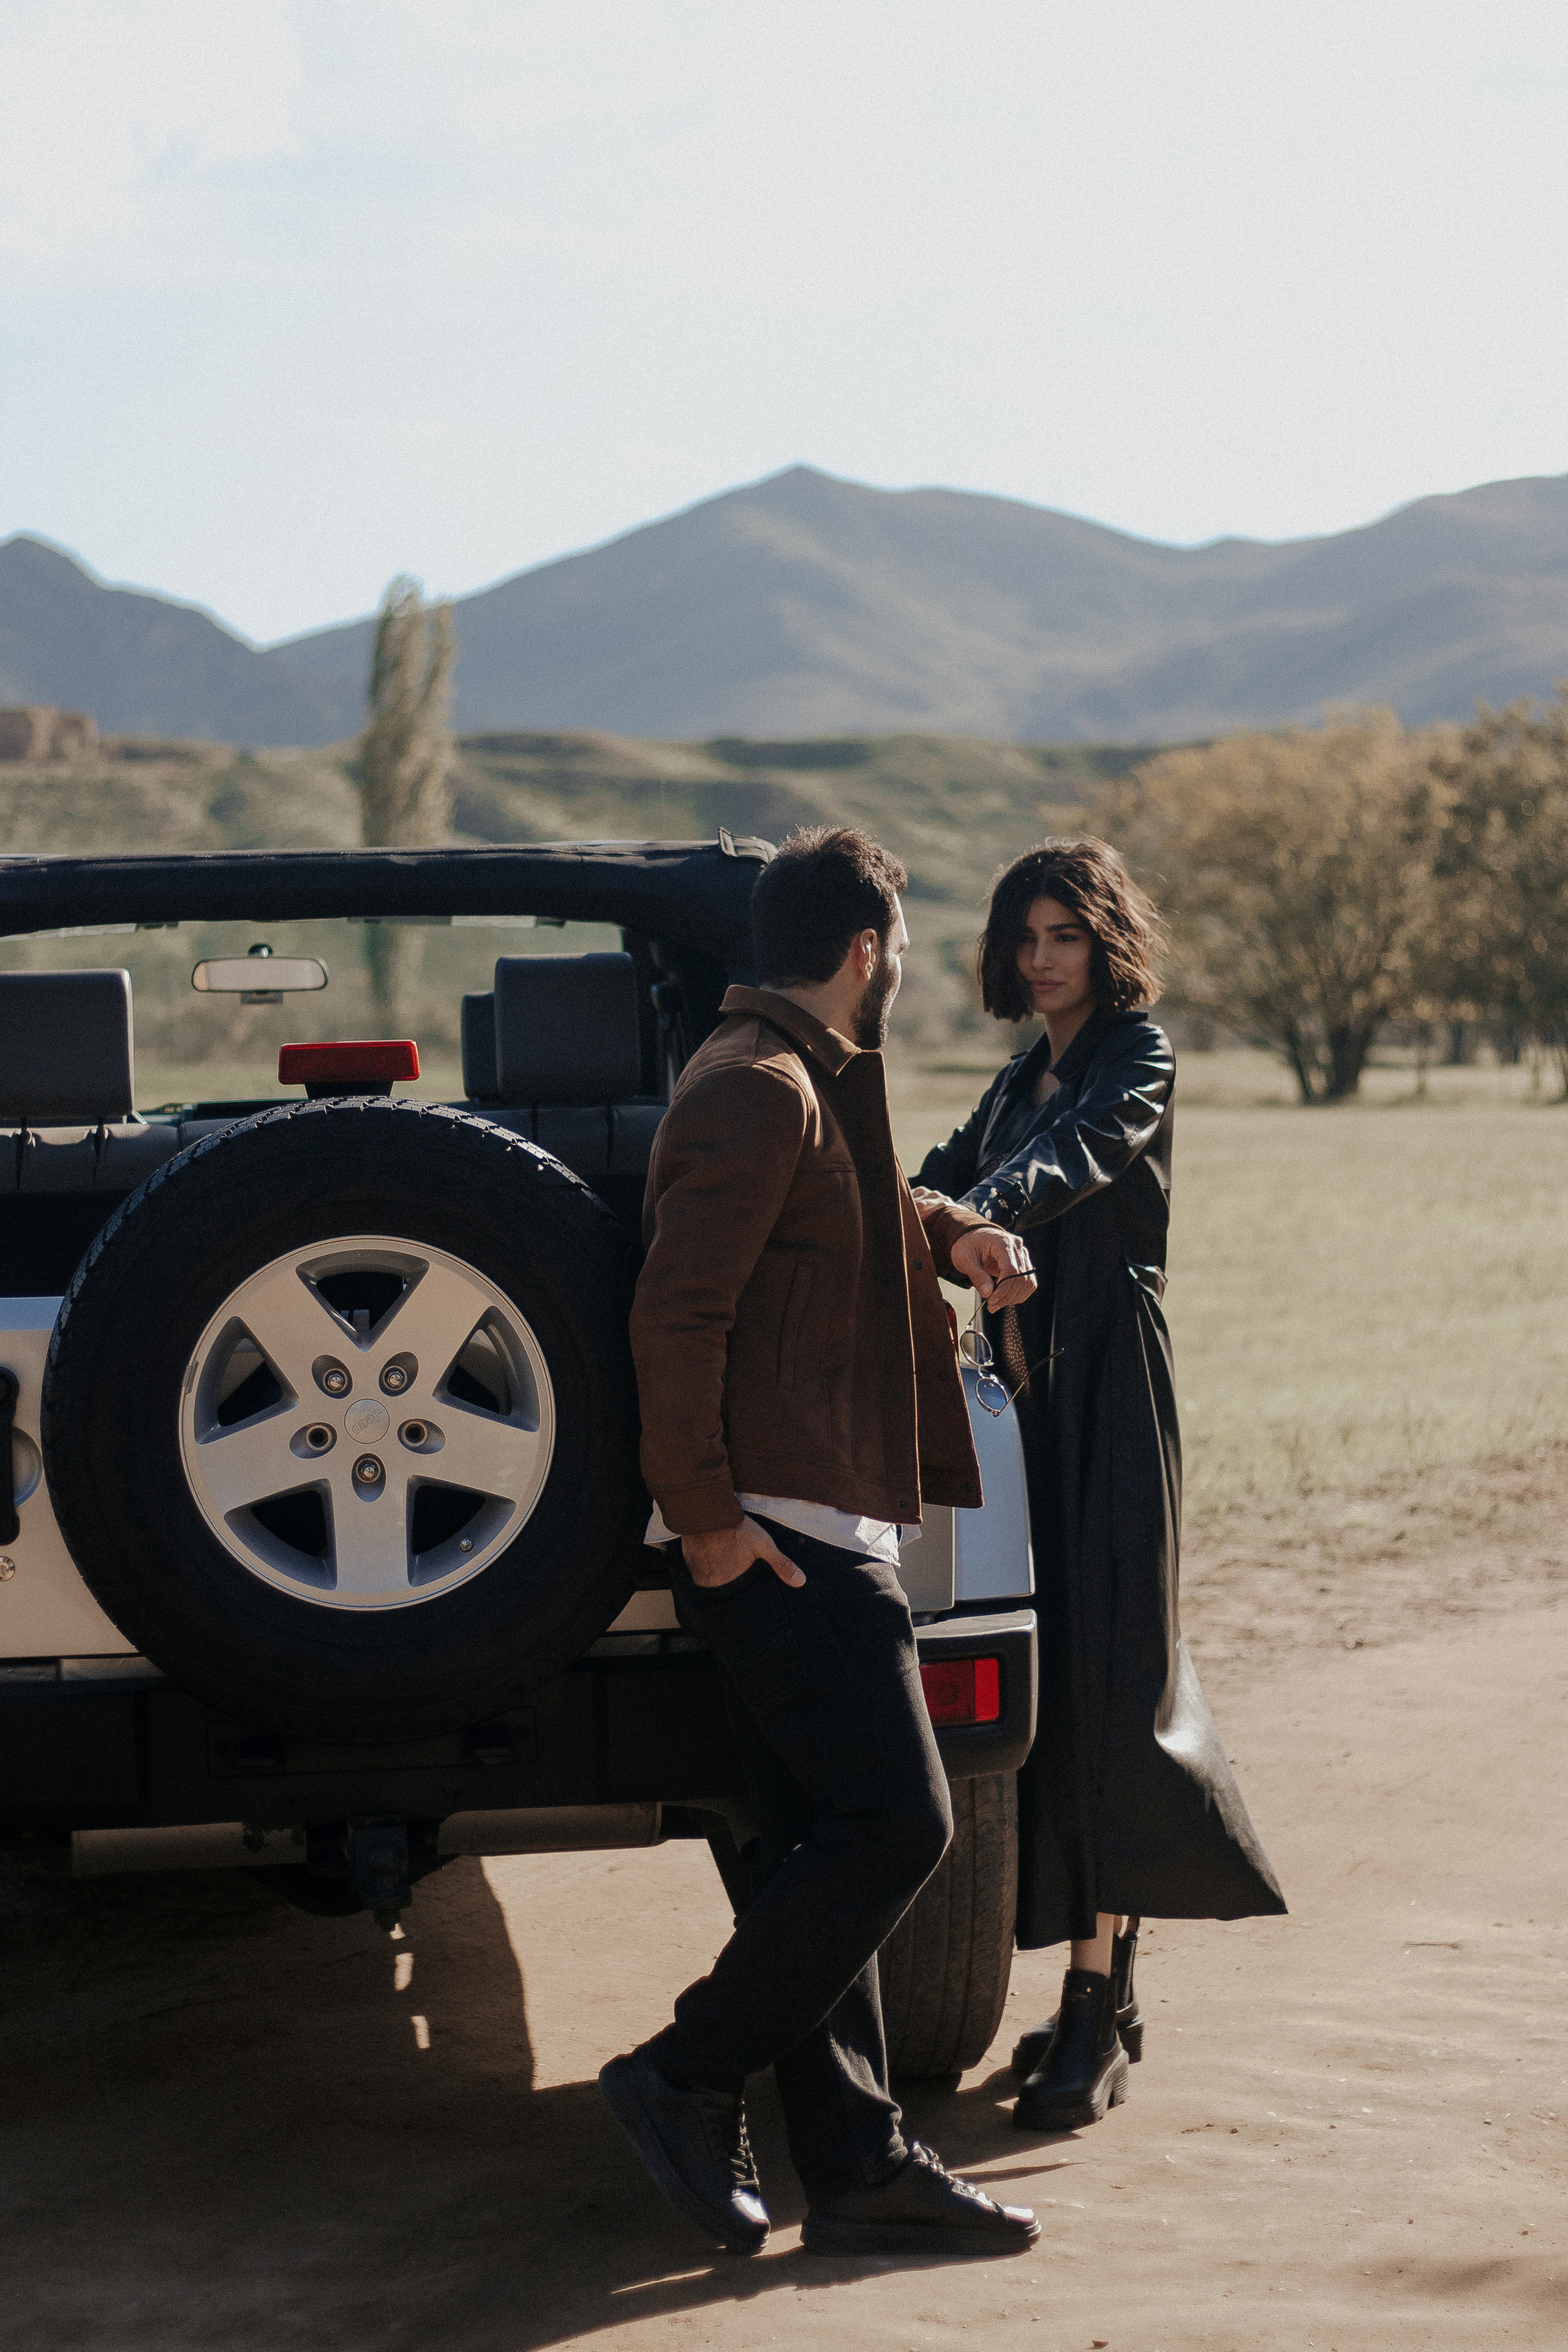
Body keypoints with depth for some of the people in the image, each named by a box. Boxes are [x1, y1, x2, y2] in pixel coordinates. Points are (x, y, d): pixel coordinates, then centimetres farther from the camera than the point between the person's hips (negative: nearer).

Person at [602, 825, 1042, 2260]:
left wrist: (952, 1236, 18)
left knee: (822, 1847, 9)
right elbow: (677, 1316, -20)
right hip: (778, 1531, -11)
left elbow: (863, 1215, 40)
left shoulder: (812, 1084, 20)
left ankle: (859, 2168, 13)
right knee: (895, 1826, -11)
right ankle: (689, 2081, -2)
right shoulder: (761, 1090, -12)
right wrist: (705, 1517, -19)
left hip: (816, 1530, 11)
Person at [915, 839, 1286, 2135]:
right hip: (1032, 1372, 7)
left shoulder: (1139, 1057, -4)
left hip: (1108, 1388, -7)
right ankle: (1106, 1990, 15)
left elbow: (1078, 1162, -23)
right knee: (1051, 1669, 7)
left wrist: (966, 1215, -40)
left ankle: (1096, 2011, -12)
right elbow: (953, 1171, 10)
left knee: (1097, 1676, -11)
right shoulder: (1025, 1074, 20)